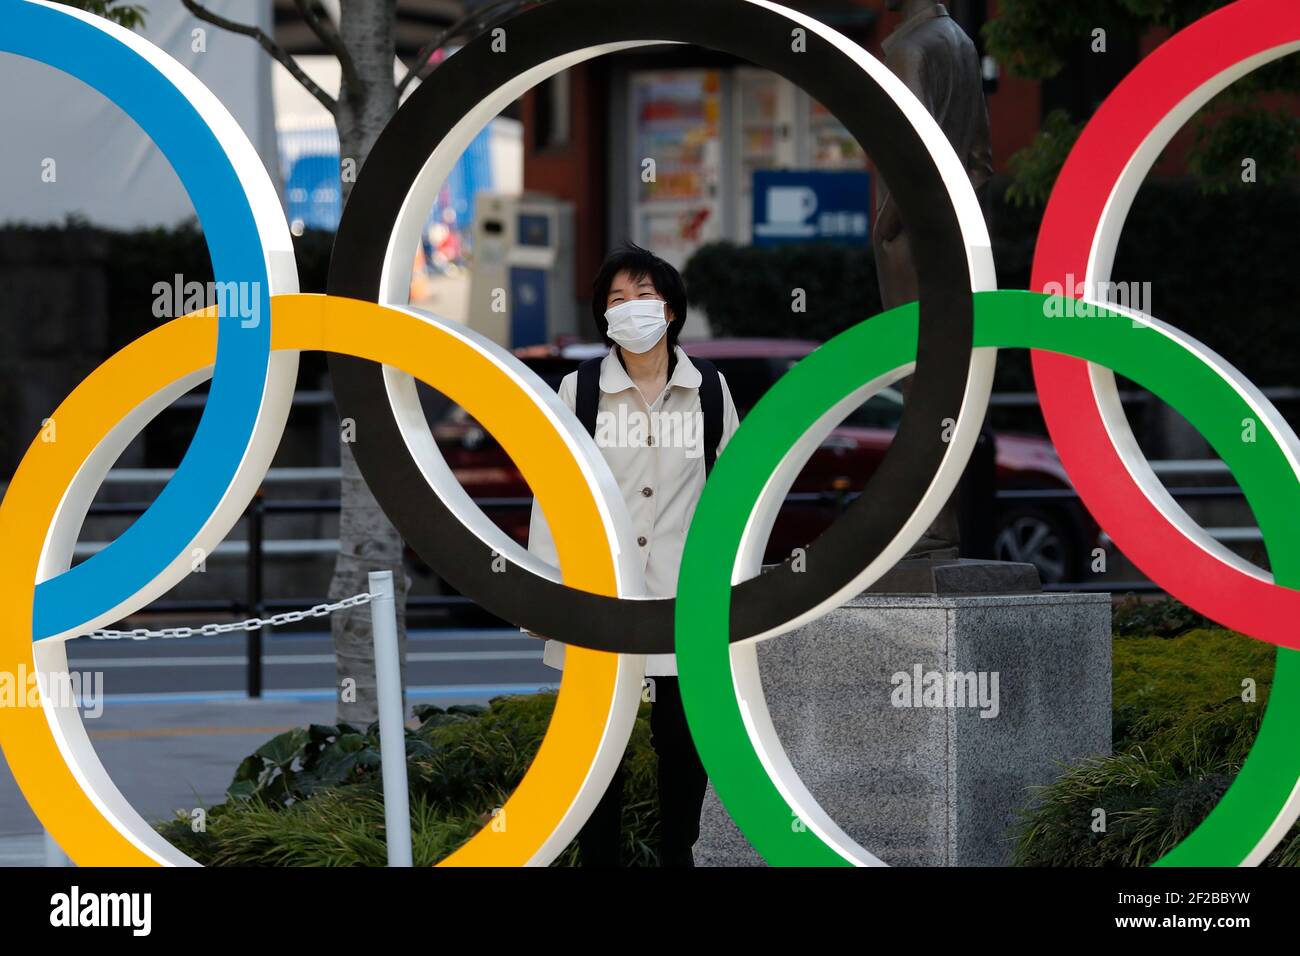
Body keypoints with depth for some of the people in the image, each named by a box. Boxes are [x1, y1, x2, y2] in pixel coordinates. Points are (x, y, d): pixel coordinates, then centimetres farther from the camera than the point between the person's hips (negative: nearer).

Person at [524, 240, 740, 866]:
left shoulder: (709, 390, 2)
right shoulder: (578, 390, -3)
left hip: (682, 594, 1)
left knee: (683, 742, 5)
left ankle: (678, 856, 17)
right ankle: (598, 859, 12)